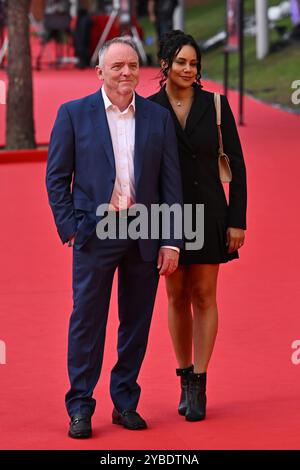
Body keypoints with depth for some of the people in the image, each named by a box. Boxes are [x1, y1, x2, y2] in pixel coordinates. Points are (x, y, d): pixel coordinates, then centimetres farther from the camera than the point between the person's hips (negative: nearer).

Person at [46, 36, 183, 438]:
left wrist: (172, 241, -1)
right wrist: (70, 228, -6)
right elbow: (56, 177, 2)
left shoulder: (159, 118, 6)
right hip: (95, 234, -2)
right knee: (87, 320, -1)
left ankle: (126, 403, 19)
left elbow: (171, 183, 5)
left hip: (145, 236, 2)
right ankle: (80, 408, 5)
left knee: (137, 323, 8)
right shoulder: (74, 114, 1)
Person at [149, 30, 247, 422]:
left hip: (208, 212, -1)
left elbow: (236, 164, -1)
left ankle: (199, 386, 4)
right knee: (177, 297, 9)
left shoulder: (215, 106, -4)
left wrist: (237, 220, -6)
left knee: (204, 296, 0)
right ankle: (186, 379, 21)